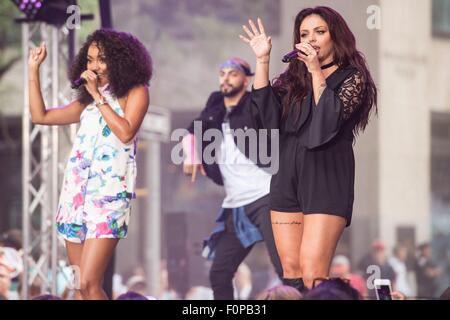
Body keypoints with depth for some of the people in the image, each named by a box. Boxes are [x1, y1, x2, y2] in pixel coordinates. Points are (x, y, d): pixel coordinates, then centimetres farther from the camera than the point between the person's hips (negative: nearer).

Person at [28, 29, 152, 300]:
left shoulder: (135, 92, 3)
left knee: (89, 285, -19)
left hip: (109, 193, -7)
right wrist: (34, 68, 19)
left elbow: (125, 132, -13)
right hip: (77, 193, 7)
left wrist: (98, 96, -7)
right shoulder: (88, 100, 21)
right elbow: (40, 116, 22)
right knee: (79, 288, 4)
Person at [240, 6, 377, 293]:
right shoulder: (293, 77, 14)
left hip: (326, 178, -5)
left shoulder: (352, 77, 3)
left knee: (312, 275, -15)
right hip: (287, 177, 5)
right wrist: (262, 60, -3)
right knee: (291, 271, 1)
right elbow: (266, 113, -1)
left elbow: (331, 119, -12)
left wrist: (316, 71, -12)